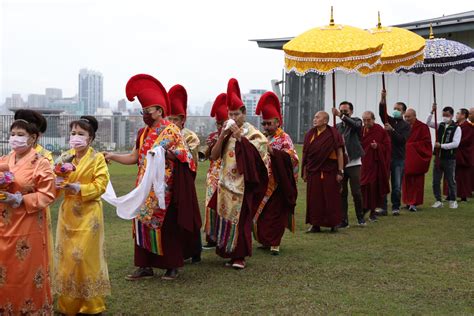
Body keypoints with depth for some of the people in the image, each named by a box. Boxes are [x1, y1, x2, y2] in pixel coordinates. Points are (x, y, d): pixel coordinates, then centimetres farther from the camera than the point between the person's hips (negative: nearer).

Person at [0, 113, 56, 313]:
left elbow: (47, 195, -12)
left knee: (27, 269, 4)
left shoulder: (41, 164, -9)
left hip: (28, 226, -5)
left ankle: (32, 308, 18)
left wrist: (20, 200, -21)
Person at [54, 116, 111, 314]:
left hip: (88, 214, -4)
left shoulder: (97, 158, -4)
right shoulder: (65, 157, 9)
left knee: (86, 256, -3)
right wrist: (58, 183, -15)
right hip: (68, 212, 4)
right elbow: (56, 179, 7)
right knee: (67, 256, 7)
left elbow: (100, 185, -10)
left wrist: (79, 188, -22)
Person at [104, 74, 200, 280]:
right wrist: (112, 156, 1)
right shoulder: (143, 133, 13)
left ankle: (172, 266, 13)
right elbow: (134, 157, 11)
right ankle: (145, 266, 13)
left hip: (164, 190, -6)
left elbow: (182, 157, -8)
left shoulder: (171, 130, -5)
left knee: (166, 226, 1)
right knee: (143, 223, 5)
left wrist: (166, 153, -25)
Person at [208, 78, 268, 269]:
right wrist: (223, 135, -9)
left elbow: (254, 155, -18)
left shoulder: (252, 133, -3)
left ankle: (240, 256, 3)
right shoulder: (227, 133, 10)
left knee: (240, 219, -4)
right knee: (225, 219, 6)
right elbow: (213, 156, 2)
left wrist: (239, 136, -19)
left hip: (243, 184, -4)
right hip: (226, 183, 5)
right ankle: (230, 253, 19)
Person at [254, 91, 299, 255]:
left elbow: (292, 157, -18)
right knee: (260, 213, 7)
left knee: (276, 213, -2)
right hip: (262, 183, 5)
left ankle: (274, 243, 6)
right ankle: (265, 240, 20)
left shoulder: (284, 138, -4)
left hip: (277, 184, -5)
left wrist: (273, 151, -27)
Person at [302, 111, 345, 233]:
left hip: (330, 172, -3)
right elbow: (305, 155, 9)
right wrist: (304, 172, 8)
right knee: (314, 199, 5)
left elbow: (340, 153, -6)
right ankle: (315, 224, 13)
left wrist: (340, 171, -11)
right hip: (313, 172, 4)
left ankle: (334, 223, 16)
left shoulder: (333, 134, -5)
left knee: (331, 198, 3)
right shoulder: (310, 134, 7)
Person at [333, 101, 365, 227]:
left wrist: (341, 116, -34)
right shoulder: (337, 127, 10)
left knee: (356, 192, -1)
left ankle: (360, 217, 19)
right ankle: (343, 220, 11)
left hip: (353, 163, -3)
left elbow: (355, 125, -24)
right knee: (341, 193, 5)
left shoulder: (357, 121, 1)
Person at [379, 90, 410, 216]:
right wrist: (383, 98, -22)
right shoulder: (389, 121, 11)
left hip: (399, 159, -2)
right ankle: (383, 208, 6)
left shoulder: (406, 125, 4)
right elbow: (382, 112, -9)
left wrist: (392, 130, -22)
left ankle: (396, 207, 11)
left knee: (397, 186, 0)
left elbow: (402, 139, -11)